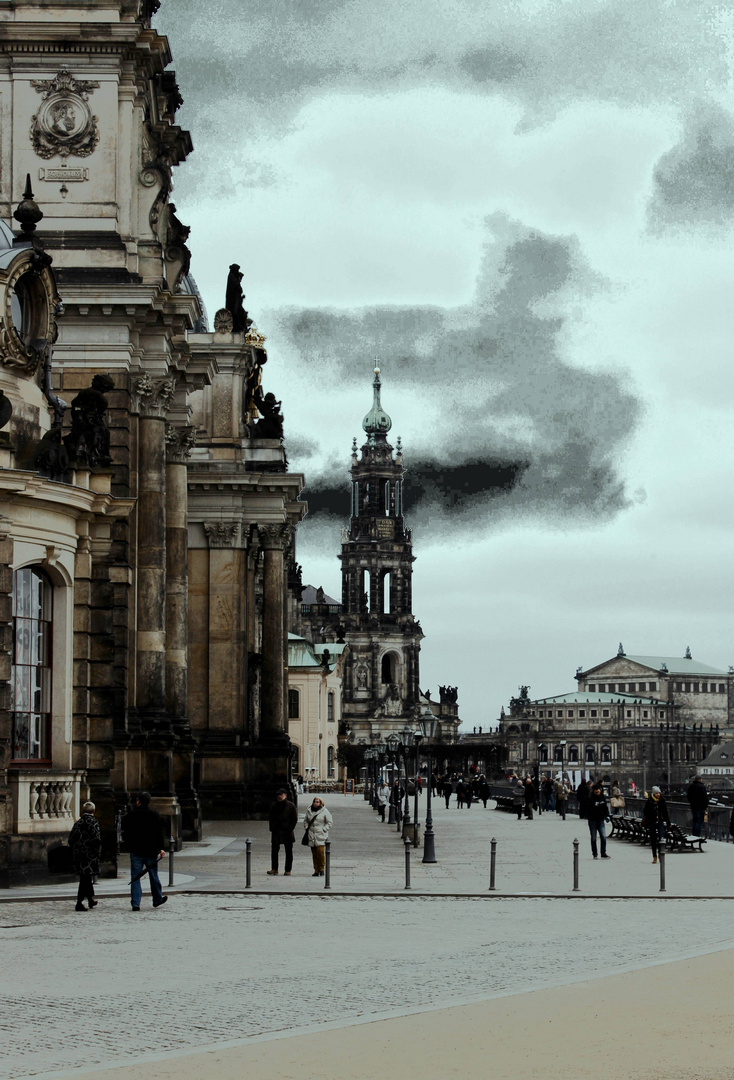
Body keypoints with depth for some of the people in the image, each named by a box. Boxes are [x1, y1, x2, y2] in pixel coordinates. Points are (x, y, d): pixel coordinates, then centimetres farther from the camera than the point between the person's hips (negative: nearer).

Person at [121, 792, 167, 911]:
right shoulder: (155, 815, 0)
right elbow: (159, 834, -1)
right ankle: (157, 899, 29)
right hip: (151, 851, 1)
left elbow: (125, 834, 2)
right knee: (154, 876, 15)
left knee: (135, 878, 0)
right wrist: (160, 849, 2)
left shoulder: (130, 816, -1)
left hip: (136, 852, -1)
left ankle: (135, 903, -8)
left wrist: (129, 847, 13)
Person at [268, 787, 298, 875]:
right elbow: (271, 817, 16)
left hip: (287, 832, -4)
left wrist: (290, 828, -10)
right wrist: (272, 827, 4)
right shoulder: (274, 806, 10)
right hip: (276, 832, 4)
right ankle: (274, 869, 9)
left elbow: (295, 818, -2)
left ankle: (288, 870, 7)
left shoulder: (290, 806, -2)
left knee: (288, 851, 2)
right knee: (274, 850, 1)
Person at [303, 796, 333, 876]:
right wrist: (307, 828, 8)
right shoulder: (309, 811, 11)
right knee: (314, 854, 5)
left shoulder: (324, 811, -1)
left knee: (320, 852, -14)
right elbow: (305, 820, 23)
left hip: (321, 836, -4)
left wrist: (323, 830, -7)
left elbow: (329, 823, 2)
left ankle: (321, 869, -1)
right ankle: (316, 870, 11)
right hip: (311, 836, 4)